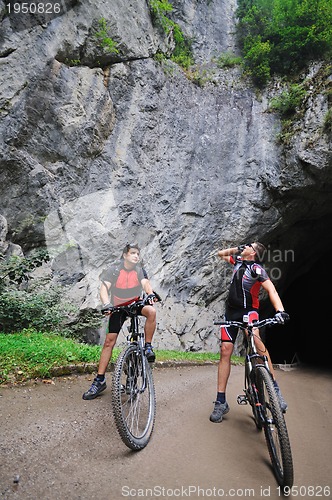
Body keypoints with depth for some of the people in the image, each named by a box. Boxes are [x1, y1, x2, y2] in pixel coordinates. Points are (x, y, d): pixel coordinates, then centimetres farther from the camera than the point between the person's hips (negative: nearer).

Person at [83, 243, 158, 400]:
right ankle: (100, 380, 7)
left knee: (151, 311, -32)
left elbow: (145, 283, -22)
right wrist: (106, 304, -41)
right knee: (109, 341, -5)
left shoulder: (140, 270, -6)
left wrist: (150, 294, -45)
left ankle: (148, 347, -15)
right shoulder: (114, 271, -11)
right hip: (118, 308, 0)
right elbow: (104, 288, -22)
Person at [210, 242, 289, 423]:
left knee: (255, 340, -33)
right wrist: (237, 249, 11)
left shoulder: (256, 268, -10)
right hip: (231, 311, 5)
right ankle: (221, 402, 0)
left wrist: (280, 310, -40)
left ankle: (275, 389, -22)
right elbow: (221, 254, 26)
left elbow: (271, 289, -24)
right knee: (225, 350, -5)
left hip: (249, 310, -5)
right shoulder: (239, 261, 9)